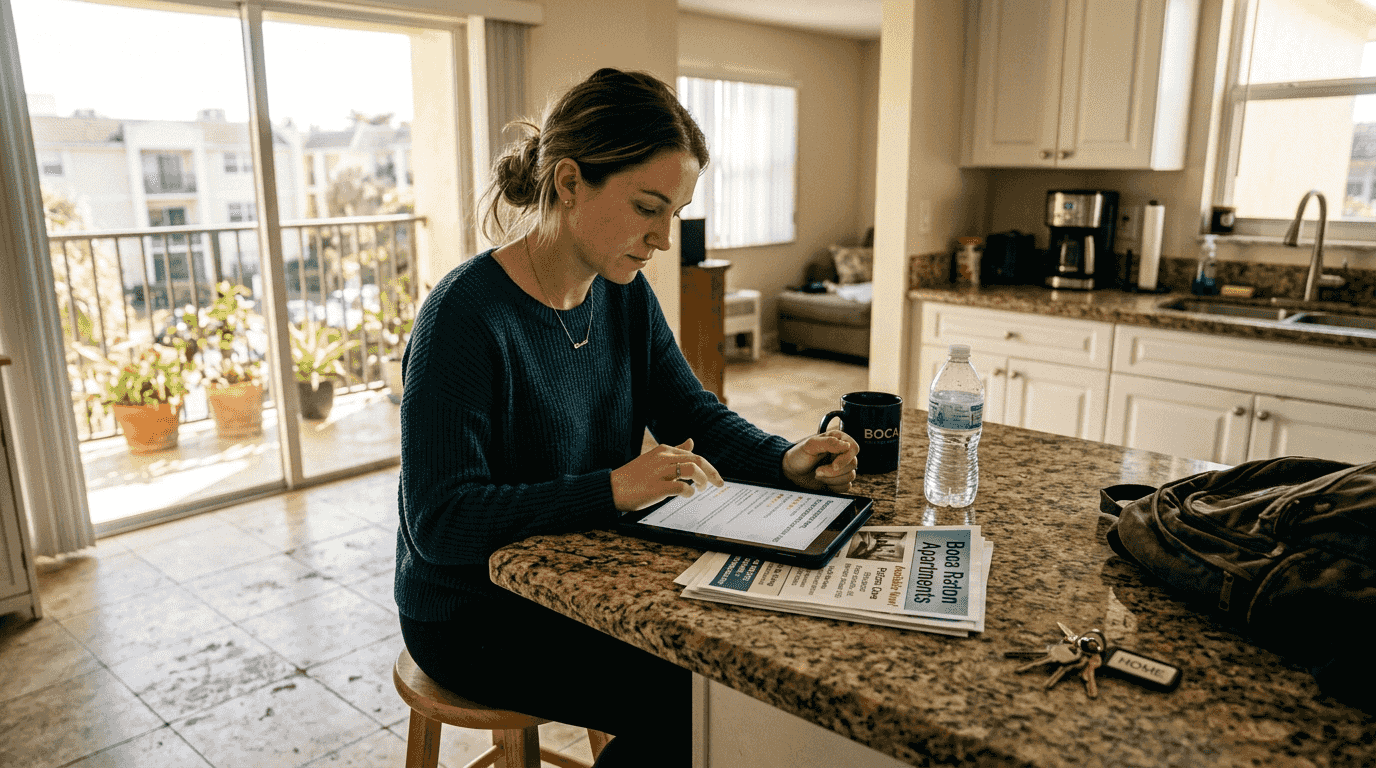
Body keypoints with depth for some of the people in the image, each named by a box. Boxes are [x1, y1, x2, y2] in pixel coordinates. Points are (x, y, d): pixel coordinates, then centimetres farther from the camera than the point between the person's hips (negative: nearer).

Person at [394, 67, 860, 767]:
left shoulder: (625, 293, 0)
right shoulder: (466, 316, -24)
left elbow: (692, 412, 3)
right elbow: (440, 522, -27)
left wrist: (784, 460, -16)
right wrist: (612, 488, -37)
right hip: (476, 617, -6)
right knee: (690, 701, -17)